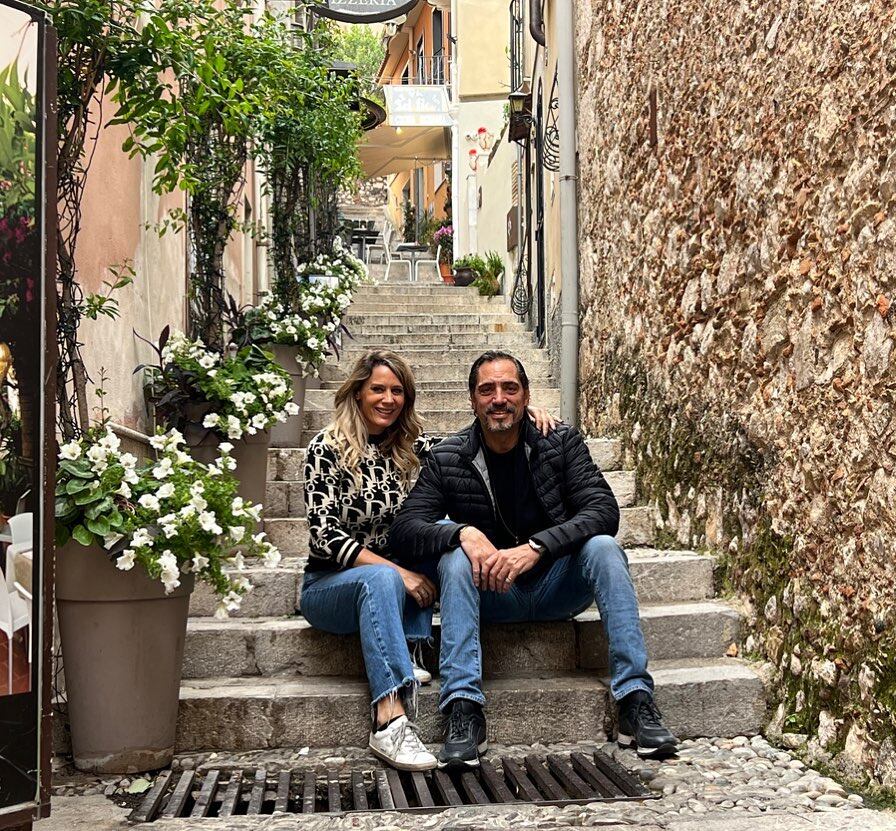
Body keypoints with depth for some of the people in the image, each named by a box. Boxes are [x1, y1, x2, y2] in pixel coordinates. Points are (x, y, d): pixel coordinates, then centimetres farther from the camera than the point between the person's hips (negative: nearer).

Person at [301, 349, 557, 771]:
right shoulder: (327, 448, -11)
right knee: (382, 579, -38)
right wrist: (397, 572, -24)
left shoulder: (408, 447, 5)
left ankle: (400, 654, -24)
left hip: (386, 582, 5)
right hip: (329, 585, -5)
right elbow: (324, 534, -17)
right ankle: (390, 721, -52)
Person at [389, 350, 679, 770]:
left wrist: (535, 548, -30)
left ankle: (635, 701, -27)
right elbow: (403, 529, -11)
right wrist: (462, 533, -32)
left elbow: (604, 510, -16)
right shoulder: (447, 459, -4)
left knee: (602, 546, -27)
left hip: (556, 586, 0)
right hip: (490, 594, 0)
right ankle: (464, 710, -35)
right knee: (454, 553, -29)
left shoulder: (562, 442, -4)